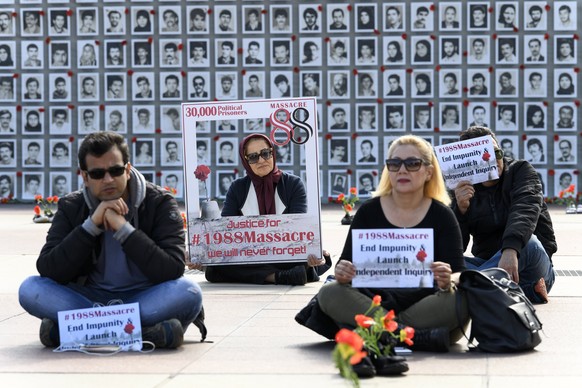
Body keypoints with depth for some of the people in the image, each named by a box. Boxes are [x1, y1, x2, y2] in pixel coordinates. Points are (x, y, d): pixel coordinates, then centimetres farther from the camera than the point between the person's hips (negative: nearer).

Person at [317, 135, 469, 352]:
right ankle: (419, 336, -32)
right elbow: (348, 264, 5)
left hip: (424, 305, -1)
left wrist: (449, 281, -28)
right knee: (330, 294, -26)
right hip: (374, 302, 1)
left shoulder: (441, 215, 4)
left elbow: (459, 274, -3)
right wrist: (343, 274, -21)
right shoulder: (368, 212, 7)